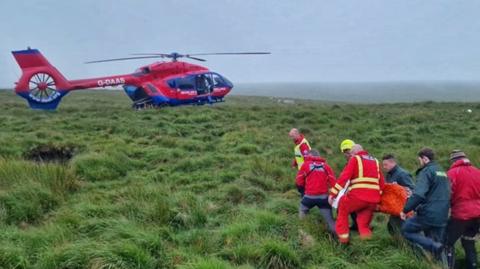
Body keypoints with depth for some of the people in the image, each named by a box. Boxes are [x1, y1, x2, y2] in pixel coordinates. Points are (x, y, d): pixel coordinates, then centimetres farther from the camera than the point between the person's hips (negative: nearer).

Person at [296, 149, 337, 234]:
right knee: (330, 220, 2)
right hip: (323, 197, 1)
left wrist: (303, 193, 26)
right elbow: (333, 182, 3)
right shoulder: (326, 166, 12)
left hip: (310, 196, -1)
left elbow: (299, 182, 10)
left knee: (302, 212, 26)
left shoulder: (306, 164, 7)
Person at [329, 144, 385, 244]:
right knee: (364, 222, 18)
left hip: (358, 196, -5)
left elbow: (344, 176, -4)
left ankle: (343, 236, 15)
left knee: (342, 209, 19)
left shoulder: (355, 159, 6)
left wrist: (333, 193, -5)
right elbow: (382, 182, 19)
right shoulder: (375, 161, 23)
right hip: (374, 199, 5)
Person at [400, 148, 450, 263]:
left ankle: (433, 246, -11)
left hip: (429, 214, -8)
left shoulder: (426, 171, -11)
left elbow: (418, 194, -23)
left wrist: (405, 210, -15)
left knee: (406, 230, 6)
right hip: (442, 216, 8)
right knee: (437, 243, 17)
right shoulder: (442, 172, 17)